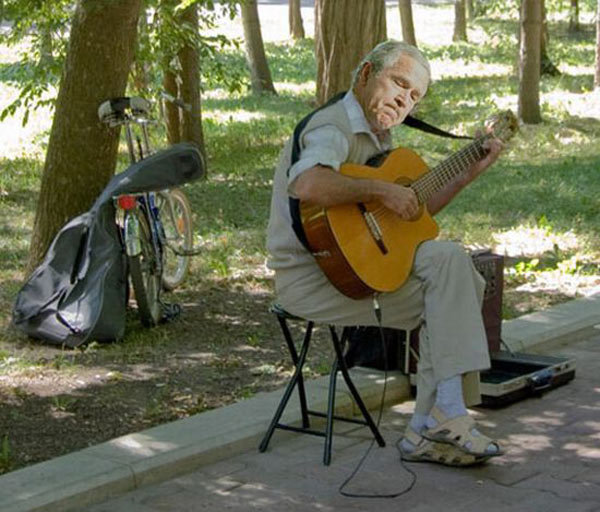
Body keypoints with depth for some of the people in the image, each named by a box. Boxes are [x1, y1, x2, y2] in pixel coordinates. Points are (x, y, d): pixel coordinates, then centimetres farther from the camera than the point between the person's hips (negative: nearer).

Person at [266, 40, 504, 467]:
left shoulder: (378, 136, 17)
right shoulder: (334, 127, -16)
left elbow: (412, 215, 24)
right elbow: (307, 185, -39)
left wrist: (469, 173, 18)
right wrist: (381, 190, -28)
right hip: (312, 277, -10)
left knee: (466, 284, -1)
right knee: (447, 260, -19)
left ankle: (427, 432, -2)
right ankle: (447, 415, -16)